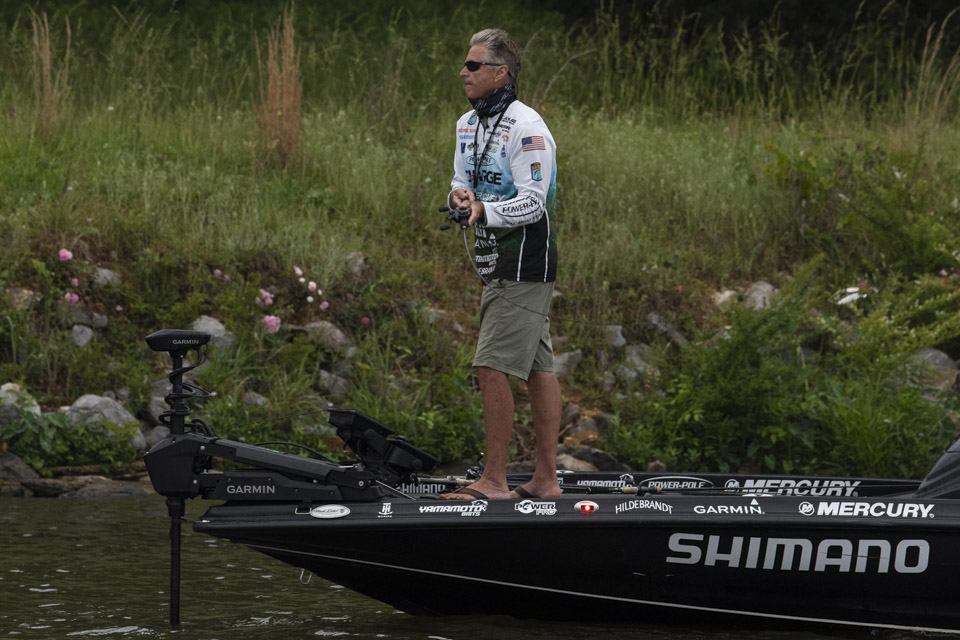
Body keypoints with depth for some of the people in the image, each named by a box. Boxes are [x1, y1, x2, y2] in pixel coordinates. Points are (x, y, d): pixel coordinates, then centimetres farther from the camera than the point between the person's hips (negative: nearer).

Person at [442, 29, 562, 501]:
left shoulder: (526, 128, -15)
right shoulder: (468, 124, 13)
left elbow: (533, 203, -20)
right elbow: (462, 180, 19)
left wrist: (485, 212, -35)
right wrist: (460, 194, -5)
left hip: (524, 264, -9)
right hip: (498, 263, 9)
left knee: (492, 368, -13)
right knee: (538, 368, 10)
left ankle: (494, 481, -10)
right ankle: (546, 480, 12)